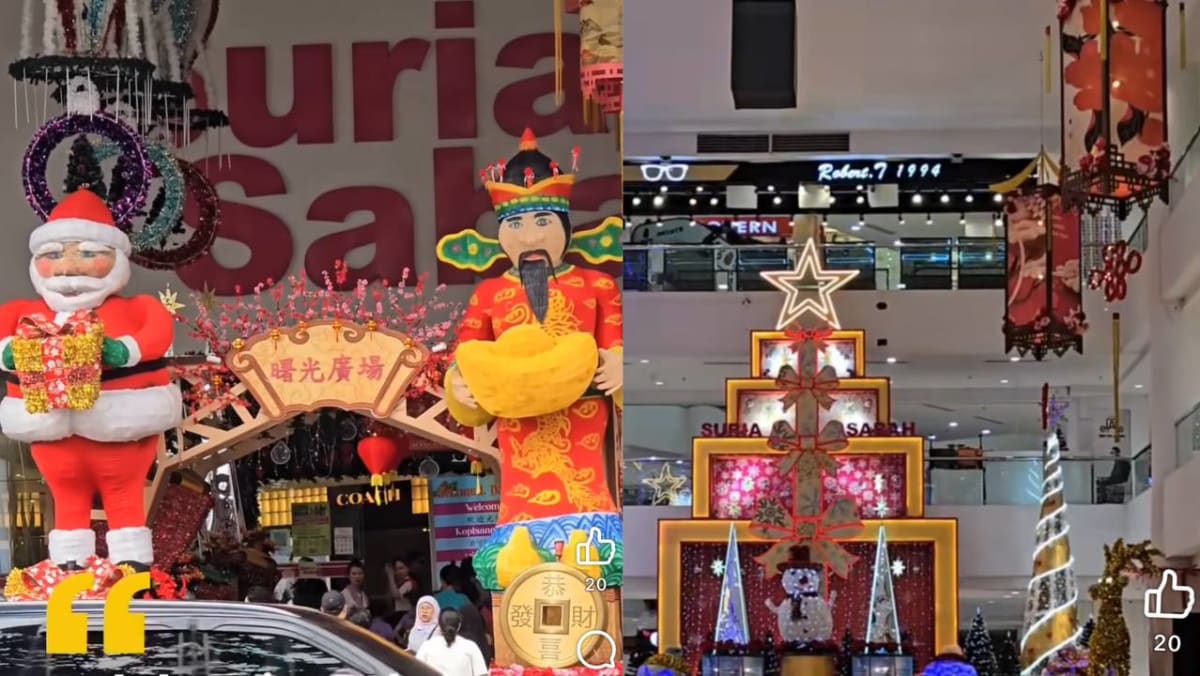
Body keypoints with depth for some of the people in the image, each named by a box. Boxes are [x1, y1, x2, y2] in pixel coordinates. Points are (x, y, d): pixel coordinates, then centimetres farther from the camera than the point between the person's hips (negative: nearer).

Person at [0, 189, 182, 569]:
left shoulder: (130, 310, -4)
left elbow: (160, 327, -17)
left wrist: (126, 349, -34)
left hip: (118, 428, -3)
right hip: (53, 431, 3)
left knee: (125, 500, 6)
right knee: (68, 502, 13)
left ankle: (133, 567, 12)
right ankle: (69, 568, 21)